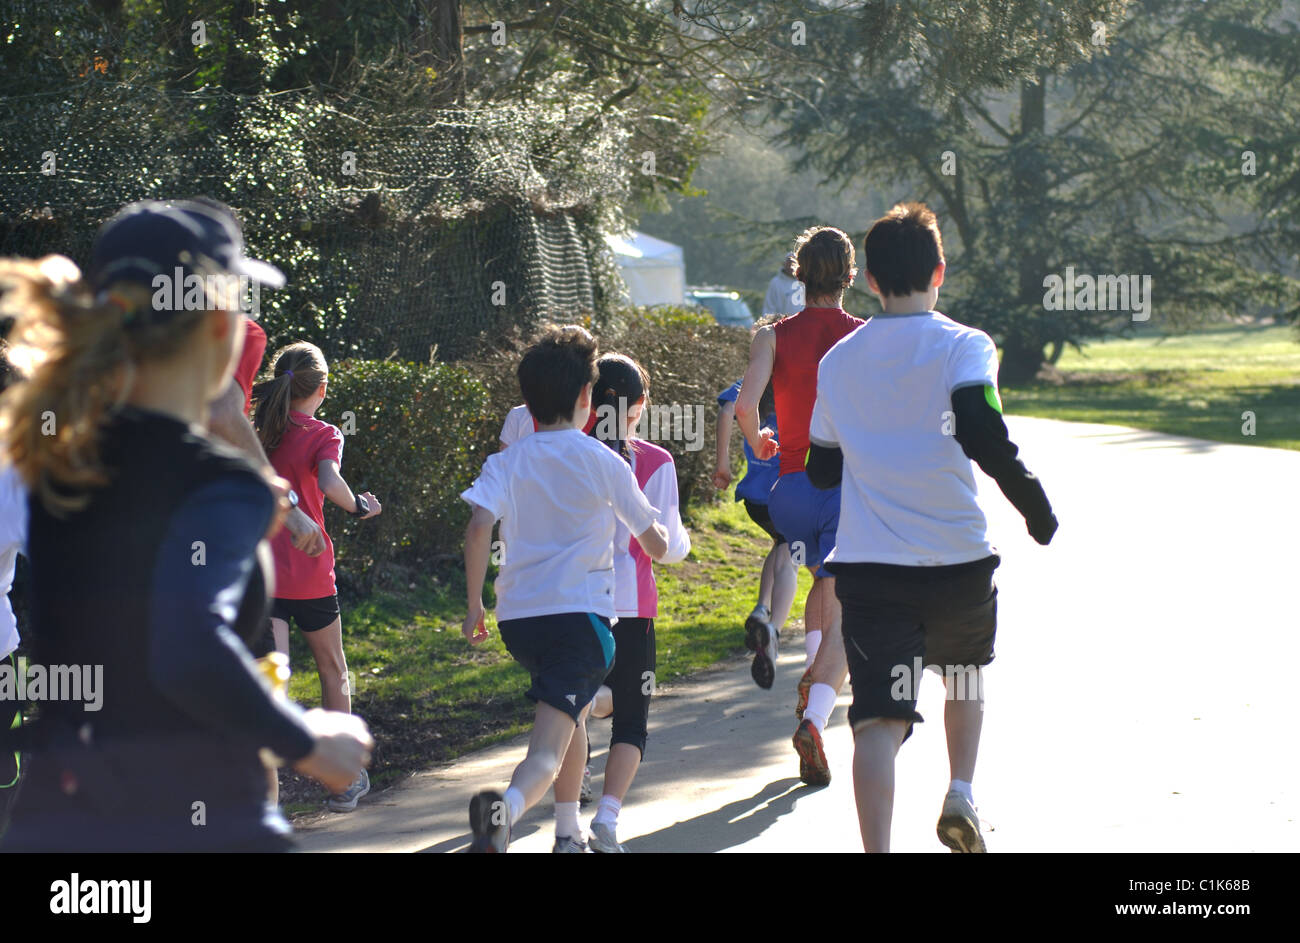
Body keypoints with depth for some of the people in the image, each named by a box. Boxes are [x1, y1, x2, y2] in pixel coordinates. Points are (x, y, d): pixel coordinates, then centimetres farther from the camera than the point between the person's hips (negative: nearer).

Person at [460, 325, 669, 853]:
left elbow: (478, 528, -10)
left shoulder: (507, 462, 8)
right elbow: (657, 547, 9)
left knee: (575, 712, 32)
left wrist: (474, 605, -1)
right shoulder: (604, 463, 3)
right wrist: (663, 535, 33)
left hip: (516, 616, 4)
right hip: (579, 613, -4)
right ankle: (506, 806, -47)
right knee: (547, 753, -14)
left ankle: (568, 834, 35)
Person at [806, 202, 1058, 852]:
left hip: (867, 566, 1)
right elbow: (983, 435, -22)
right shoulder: (963, 347, -5)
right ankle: (960, 796, 17)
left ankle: (877, 852, -21)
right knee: (965, 674, 29)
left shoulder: (838, 361, 8)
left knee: (879, 720, -6)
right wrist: (1034, 503, -9)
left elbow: (821, 471, 16)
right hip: (958, 559, -1)